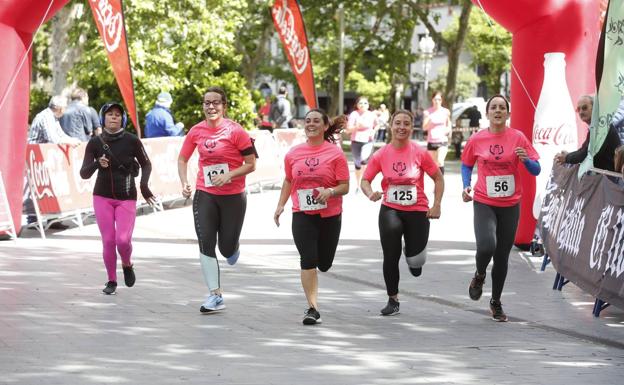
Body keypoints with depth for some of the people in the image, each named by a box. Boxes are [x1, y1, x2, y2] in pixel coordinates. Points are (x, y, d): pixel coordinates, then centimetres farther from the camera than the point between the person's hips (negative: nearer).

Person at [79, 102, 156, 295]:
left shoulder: (131, 141, -8)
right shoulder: (95, 143, -5)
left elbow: (146, 164, 5)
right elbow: (84, 174, -6)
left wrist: (144, 184, -12)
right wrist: (97, 164, -26)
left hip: (126, 199, -1)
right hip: (102, 198, 1)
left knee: (123, 240, -13)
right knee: (108, 241, -2)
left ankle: (127, 266, 20)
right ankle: (111, 281, 17)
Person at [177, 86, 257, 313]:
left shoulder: (235, 131, -11)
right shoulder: (197, 131, 0)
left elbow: (250, 164, -9)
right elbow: (182, 159, 13)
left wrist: (228, 175, -22)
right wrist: (184, 183, -3)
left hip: (233, 196, -3)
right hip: (205, 194, 3)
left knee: (227, 249, 4)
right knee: (206, 244, -8)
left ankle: (232, 248, 44)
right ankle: (216, 296, -3)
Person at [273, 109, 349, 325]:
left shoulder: (335, 153, -4)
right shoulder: (293, 154, 5)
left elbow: (344, 187, -5)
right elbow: (288, 181, 19)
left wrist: (330, 191, -24)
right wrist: (281, 205, 10)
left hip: (330, 216, -1)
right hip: (302, 215, 1)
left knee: (324, 264, 10)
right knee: (308, 260, -13)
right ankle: (313, 308, -11)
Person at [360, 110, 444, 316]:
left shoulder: (420, 153, -7)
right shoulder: (381, 155, -4)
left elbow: (438, 178, 3)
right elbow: (365, 180, 3)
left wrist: (436, 205, -5)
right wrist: (370, 194, -19)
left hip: (417, 211, 0)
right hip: (390, 210, 1)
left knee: (415, 262, 1)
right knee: (390, 257, -3)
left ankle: (414, 253, 39)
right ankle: (393, 300, 13)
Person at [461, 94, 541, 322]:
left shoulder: (518, 138, -2)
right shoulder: (476, 140, -1)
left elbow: (536, 170, 1)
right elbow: (466, 165, 15)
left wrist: (525, 160, -20)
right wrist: (466, 186, -1)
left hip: (510, 205, 1)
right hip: (484, 203, -1)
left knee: (502, 256, 8)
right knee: (486, 246, -25)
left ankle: (496, 302, 28)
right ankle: (479, 276, 10)